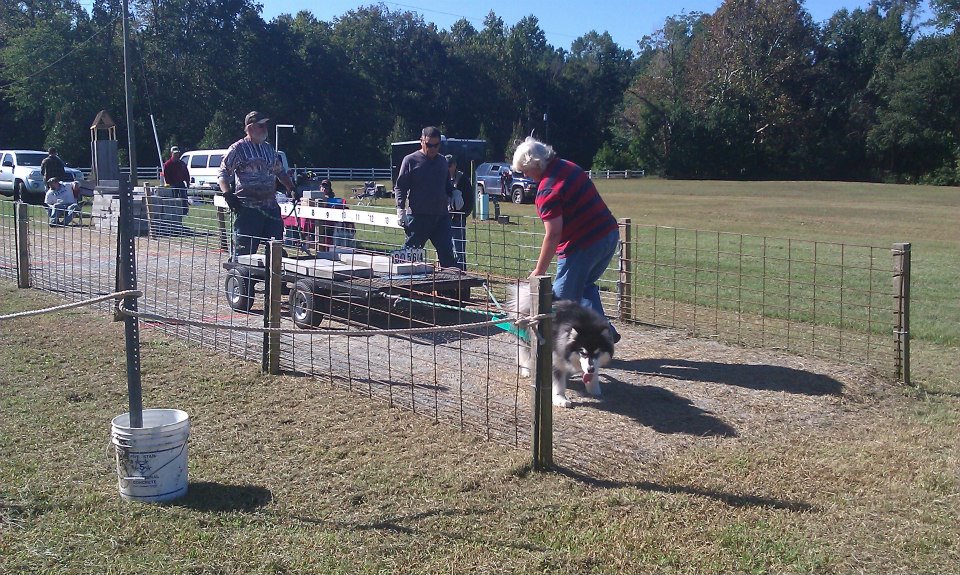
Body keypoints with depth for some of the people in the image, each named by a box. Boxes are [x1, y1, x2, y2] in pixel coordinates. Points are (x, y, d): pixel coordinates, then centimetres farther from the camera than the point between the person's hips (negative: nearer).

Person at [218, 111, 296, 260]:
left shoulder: (269, 149, 18)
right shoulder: (237, 149, -2)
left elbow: (280, 172, 29)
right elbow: (223, 174, -3)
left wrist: (291, 189, 18)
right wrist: (227, 194, -18)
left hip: (271, 207, 6)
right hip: (247, 208, -6)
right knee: (244, 251, -4)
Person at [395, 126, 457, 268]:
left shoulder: (443, 161, 15)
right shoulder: (411, 160, 0)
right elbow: (400, 187, -2)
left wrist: (454, 194, 5)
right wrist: (400, 209, -13)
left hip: (441, 216, 4)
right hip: (418, 217, -4)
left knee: (448, 253, 3)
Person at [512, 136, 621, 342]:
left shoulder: (547, 191, -19)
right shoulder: (569, 167, 9)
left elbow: (553, 234, -22)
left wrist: (539, 270, -14)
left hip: (584, 245, -9)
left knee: (563, 297, 5)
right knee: (585, 285, 26)